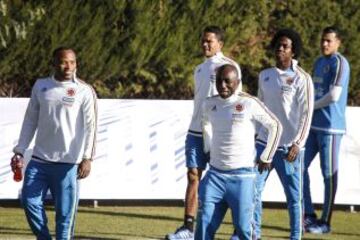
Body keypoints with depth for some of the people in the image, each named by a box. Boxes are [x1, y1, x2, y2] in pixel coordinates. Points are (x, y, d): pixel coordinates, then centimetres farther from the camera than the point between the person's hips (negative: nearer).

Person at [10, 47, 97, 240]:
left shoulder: (84, 91, -2)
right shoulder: (40, 86, 9)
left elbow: (90, 126, -6)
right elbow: (30, 120, 16)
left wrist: (87, 158, -16)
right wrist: (19, 151, 11)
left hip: (68, 162, -4)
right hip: (39, 159, 4)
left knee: (65, 211, -3)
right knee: (29, 201, -4)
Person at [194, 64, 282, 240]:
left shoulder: (249, 103, -10)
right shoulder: (209, 104, 5)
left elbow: (275, 126, -1)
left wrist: (266, 158, 1)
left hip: (242, 175, -4)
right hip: (215, 174, 4)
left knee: (243, 226, -4)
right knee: (204, 223, -5)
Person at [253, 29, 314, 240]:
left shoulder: (302, 79, -5)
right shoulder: (265, 76, 12)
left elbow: (306, 114, -8)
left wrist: (297, 144, -15)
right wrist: (253, 135, 16)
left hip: (289, 147, -5)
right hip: (264, 143, 5)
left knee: (294, 195, 1)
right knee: (253, 189, -3)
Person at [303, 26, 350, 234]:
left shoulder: (339, 63, -11)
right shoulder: (319, 62, 16)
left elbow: (334, 95, -17)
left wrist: (311, 106, -5)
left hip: (330, 126, -9)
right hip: (314, 124, 9)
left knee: (329, 174, -3)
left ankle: (326, 222, 2)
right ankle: (309, 215, 14)